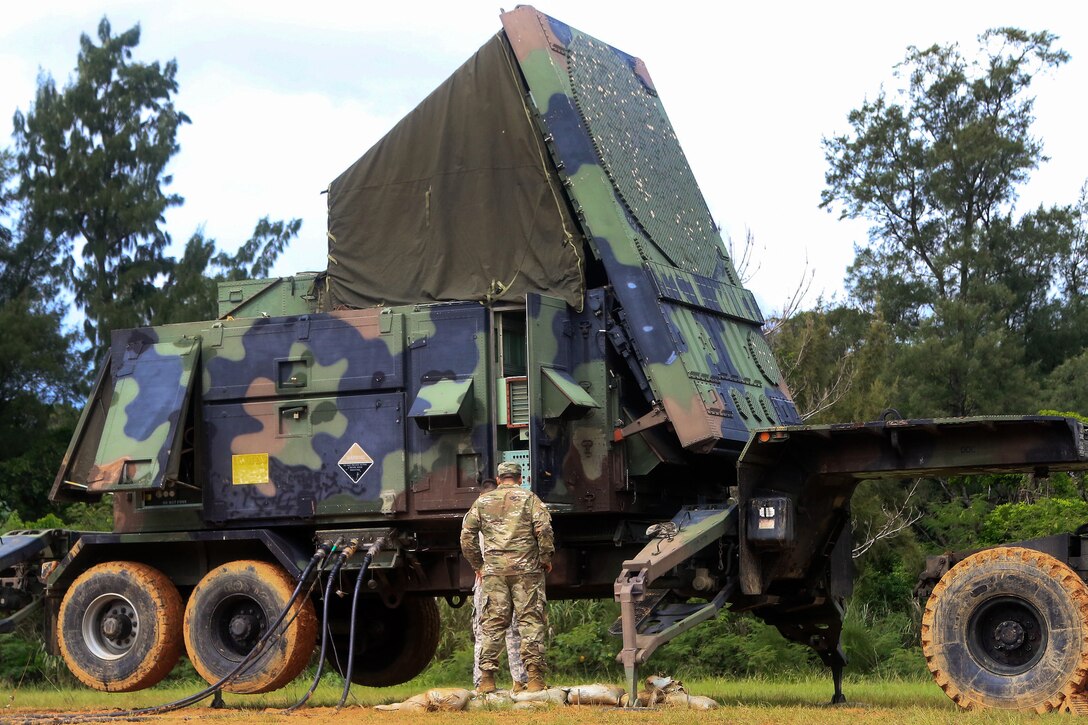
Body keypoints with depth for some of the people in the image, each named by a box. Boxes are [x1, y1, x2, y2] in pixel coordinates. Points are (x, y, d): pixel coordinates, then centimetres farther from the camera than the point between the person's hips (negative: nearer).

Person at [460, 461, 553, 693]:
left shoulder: (483, 501, 13)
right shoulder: (529, 498, 6)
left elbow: (467, 534, 11)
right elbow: (544, 528, -7)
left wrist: (477, 564, 18)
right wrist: (546, 558, 3)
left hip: (494, 570, 2)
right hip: (526, 569, -2)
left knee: (493, 623, 4)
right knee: (531, 621, -1)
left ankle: (486, 678, 1)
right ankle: (534, 678, -6)